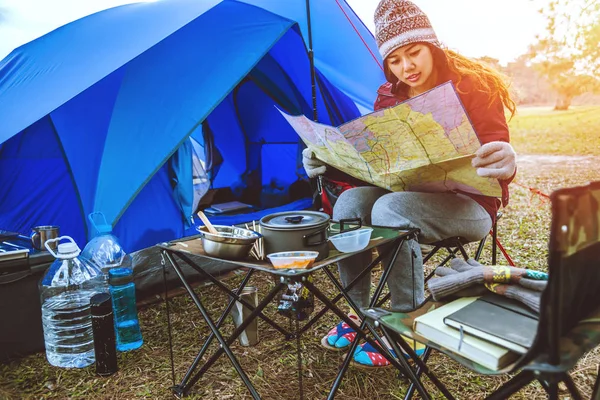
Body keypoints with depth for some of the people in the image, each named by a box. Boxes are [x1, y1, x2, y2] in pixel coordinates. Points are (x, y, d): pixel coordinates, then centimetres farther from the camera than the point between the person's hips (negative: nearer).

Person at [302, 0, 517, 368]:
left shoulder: (473, 86, -11)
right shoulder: (389, 96, 4)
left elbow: (497, 154, -16)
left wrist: (505, 167, -41)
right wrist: (330, 162, -13)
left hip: (469, 203, -5)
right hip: (411, 195, 6)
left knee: (390, 209, -33)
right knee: (350, 202, -21)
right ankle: (358, 313, -8)